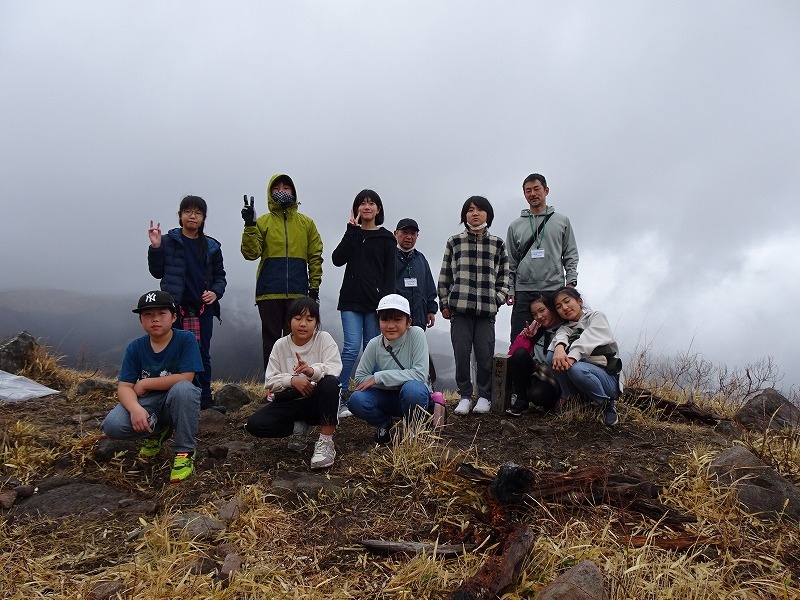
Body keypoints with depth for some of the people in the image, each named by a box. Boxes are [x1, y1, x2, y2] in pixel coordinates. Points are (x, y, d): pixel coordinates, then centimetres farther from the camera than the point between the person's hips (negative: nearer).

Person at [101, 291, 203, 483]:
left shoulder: (186, 339, -13)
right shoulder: (135, 348, -3)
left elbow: (185, 378, -22)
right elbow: (124, 386, -9)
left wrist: (145, 384, -15)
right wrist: (135, 408, -31)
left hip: (180, 403, -3)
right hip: (149, 404, 3)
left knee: (182, 389, -38)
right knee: (112, 426, -24)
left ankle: (185, 452, -17)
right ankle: (157, 431, 10)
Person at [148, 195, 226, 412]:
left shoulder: (211, 246, 7)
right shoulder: (168, 241, 1)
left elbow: (220, 276, 11)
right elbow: (157, 272, 2)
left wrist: (216, 292, -7)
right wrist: (155, 248, -11)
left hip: (203, 309, 2)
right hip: (175, 308, -2)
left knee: (203, 354, 8)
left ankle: (205, 399, 15)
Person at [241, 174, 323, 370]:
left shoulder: (306, 223, 12)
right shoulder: (263, 222, 7)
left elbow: (315, 256, 10)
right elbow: (251, 253, -5)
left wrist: (314, 287, 4)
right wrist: (249, 225, -16)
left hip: (298, 293, 1)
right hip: (269, 293, -1)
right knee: (271, 340, 4)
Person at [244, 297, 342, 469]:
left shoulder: (324, 339, -5)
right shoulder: (280, 345, 1)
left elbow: (335, 369, -19)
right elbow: (270, 381, -2)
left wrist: (312, 370, -40)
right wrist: (292, 380, -23)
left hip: (316, 400, -2)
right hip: (289, 402, 2)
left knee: (330, 382, -35)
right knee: (255, 424, -22)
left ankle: (326, 442, -23)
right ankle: (298, 428, 5)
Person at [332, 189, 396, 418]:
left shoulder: (386, 238, 7)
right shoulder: (352, 235, 13)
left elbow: (389, 274, 1)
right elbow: (337, 259, -4)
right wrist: (352, 231, -5)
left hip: (375, 302, 0)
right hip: (351, 300, 0)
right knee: (351, 348, -12)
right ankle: (339, 397, -7)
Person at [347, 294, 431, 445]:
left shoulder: (416, 334, -20)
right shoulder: (375, 344, -12)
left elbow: (420, 374, -26)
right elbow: (360, 378, -8)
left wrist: (379, 377, -26)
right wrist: (394, 381, -21)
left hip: (415, 396, -3)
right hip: (387, 397, 3)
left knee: (412, 388, -37)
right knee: (356, 400, -25)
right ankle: (384, 424, 9)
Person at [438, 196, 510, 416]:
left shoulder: (497, 244, 12)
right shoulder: (454, 242, 10)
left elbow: (504, 275, 14)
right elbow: (445, 275, 11)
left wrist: (498, 298, 1)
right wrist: (444, 303, 6)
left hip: (487, 308, 0)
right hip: (460, 306, 0)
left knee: (485, 354, -1)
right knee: (461, 353, -1)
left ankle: (484, 397, 13)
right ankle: (465, 396, 11)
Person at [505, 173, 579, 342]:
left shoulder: (562, 221, 14)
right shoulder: (515, 226, 15)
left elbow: (571, 255, 11)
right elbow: (510, 263, 12)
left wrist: (571, 282, -2)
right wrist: (509, 290, 2)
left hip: (554, 291, -1)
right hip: (523, 292, 1)